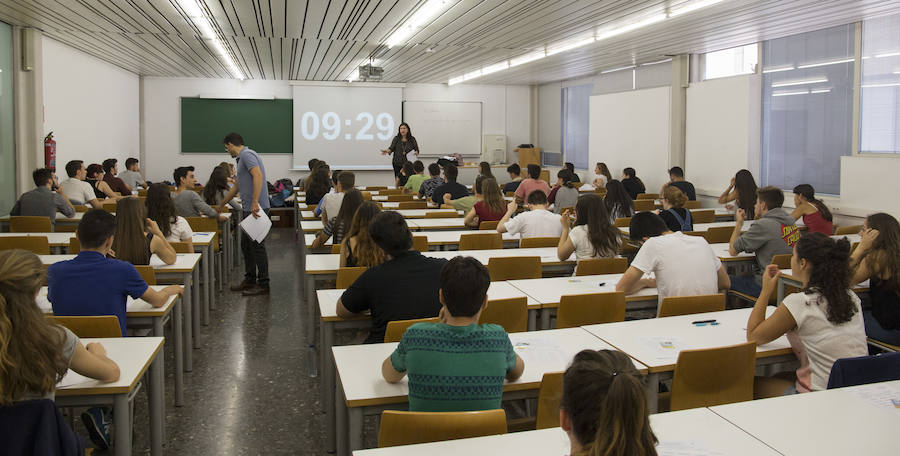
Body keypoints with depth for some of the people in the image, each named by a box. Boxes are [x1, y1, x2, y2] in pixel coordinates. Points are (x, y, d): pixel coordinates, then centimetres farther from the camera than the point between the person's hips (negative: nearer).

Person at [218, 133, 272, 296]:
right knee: (246, 244, 16)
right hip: (248, 209, 10)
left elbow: (258, 175, -28)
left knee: (257, 245, -5)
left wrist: (255, 203, -33)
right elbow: (237, 186, 32)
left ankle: (263, 284, 2)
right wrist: (222, 204, 42)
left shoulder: (247, 155, -11)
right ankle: (250, 280, 25)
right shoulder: (242, 158, 21)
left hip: (257, 209, -10)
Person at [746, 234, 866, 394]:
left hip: (822, 397, -7)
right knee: (784, 378, 26)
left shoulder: (798, 303, -18)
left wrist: (766, 291, -1)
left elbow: (753, 337, -5)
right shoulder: (851, 297, 1)